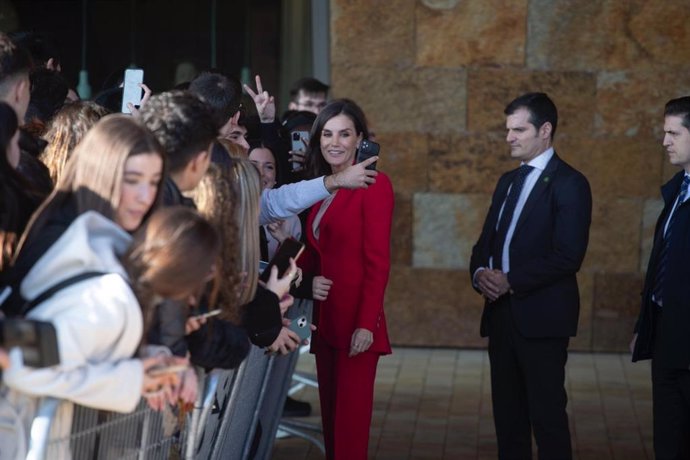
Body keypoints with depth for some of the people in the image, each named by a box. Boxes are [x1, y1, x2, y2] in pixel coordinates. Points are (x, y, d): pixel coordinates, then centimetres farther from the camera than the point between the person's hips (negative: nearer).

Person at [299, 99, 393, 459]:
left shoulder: (373, 185, -8)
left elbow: (378, 261, -13)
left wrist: (366, 323, -18)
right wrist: (307, 280, -3)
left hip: (355, 321, -8)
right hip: (324, 320, 8)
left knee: (351, 418, -7)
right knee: (330, 415, 10)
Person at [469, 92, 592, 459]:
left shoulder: (568, 183, -8)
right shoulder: (508, 181, 17)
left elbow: (568, 256, -16)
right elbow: (486, 241, 19)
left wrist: (511, 281, -17)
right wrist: (480, 272, -3)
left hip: (541, 317, -8)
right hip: (501, 314, 8)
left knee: (547, 415, -5)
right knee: (508, 414, 11)